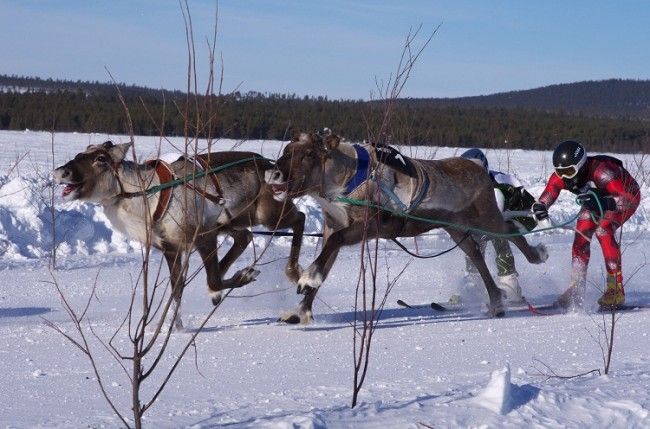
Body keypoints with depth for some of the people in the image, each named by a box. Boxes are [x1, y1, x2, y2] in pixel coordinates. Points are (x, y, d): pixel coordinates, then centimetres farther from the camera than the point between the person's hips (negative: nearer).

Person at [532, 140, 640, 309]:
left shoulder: (601, 171, -43)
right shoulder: (561, 176, -25)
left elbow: (629, 199, -48)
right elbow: (546, 197, -28)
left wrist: (604, 203, -64)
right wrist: (539, 208, -53)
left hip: (628, 197, -6)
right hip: (599, 197, 6)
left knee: (603, 231, -27)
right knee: (581, 234, -11)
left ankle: (616, 289, -23)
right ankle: (577, 289, 0)